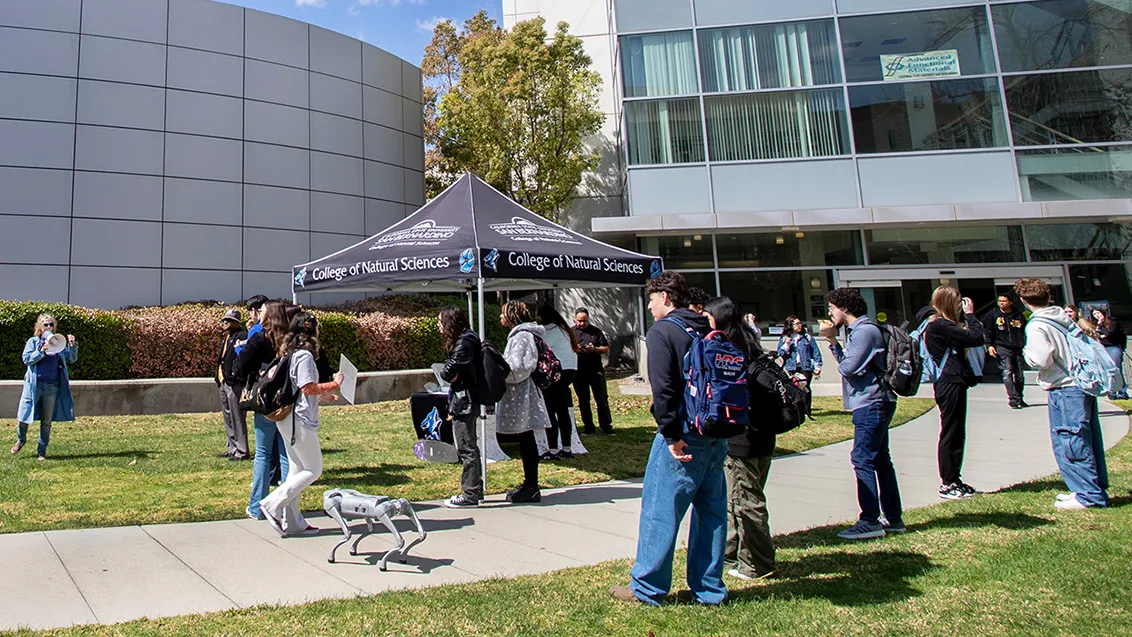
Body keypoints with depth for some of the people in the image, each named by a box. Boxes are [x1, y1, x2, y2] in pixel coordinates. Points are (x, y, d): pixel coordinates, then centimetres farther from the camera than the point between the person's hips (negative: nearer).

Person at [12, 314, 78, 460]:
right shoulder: (33, 341, 5)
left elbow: (72, 359, 11)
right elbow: (26, 359, -7)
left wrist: (73, 345, -3)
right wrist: (42, 351, -19)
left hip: (52, 386, 2)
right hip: (34, 385, -2)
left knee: (47, 421, 4)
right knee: (24, 416, 2)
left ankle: (41, 451, 14)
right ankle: (21, 440, 32)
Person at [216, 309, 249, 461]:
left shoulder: (242, 336, -10)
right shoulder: (227, 338, 21)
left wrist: (234, 374, -25)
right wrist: (219, 378, 14)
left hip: (234, 383, -10)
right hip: (224, 382, 10)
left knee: (237, 418, -7)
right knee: (228, 419, 16)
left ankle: (241, 452, -3)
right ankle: (232, 448, 25)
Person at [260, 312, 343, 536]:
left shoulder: (290, 353, 14)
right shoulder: (304, 355, -15)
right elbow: (308, 387, -21)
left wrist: (324, 394, 21)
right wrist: (334, 384, -12)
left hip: (288, 419, 10)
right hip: (300, 420, -10)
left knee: (297, 470, 13)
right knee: (313, 470, -1)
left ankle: (292, 522, 17)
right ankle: (273, 505, -3)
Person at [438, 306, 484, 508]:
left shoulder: (464, 342, -16)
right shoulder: (466, 339, 15)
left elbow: (448, 372, -20)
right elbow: (449, 373, 14)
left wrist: (448, 374, 0)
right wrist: (452, 375, -5)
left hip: (464, 400, -11)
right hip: (465, 400, 11)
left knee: (466, 448, -4)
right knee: (468, 446, 16)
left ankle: (470, 494, 3)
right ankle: (475, 489, 26)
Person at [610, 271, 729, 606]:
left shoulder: (662, 332, -10)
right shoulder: (708, 330, 12)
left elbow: (663, 388, -19)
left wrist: (672, 434, -16)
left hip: (684, 436, -8)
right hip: (716, 435, 8)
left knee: (659, 510, 3)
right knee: (711, 511, 13)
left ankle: (647, 588, 12)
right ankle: (709, 588, 22)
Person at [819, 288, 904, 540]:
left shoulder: (864, 331, -15)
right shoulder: (858, 330, 17)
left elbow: (849, 367, -19)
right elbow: (848, 363, 15)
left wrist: (832, 341, -6)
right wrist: (833, 342, 6)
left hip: (871, 404, -11)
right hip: (874, 404, 11)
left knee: (863, 459, -9)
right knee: (880, 460, 14)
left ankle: (870, 521, -5)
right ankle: (893, 518, 22)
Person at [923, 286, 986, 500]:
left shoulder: (941, 324, 17)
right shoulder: (940, 325, -16)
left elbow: (967, 338, 17)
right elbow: (976, 338, -21)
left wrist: (966, 317, 9)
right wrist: (970, 314, -9)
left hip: (953, 383, 11)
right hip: (950, 383, -11)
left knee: (956, 434, 15)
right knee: (950, 433, -4)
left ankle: (953, 480, 24)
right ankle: (947, 484, 4)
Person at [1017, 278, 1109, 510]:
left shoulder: (1036, 326, -14)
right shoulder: (1065, 316, 9)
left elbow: (1041, 359, -20)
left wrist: (1026, 352, -2)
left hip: (1065, 389, -9)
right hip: (1084, 383, 9)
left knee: (1069, 443, -1)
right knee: (1088, 440, 15)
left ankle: (1088, 494, 2)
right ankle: (1096, 489, 25)